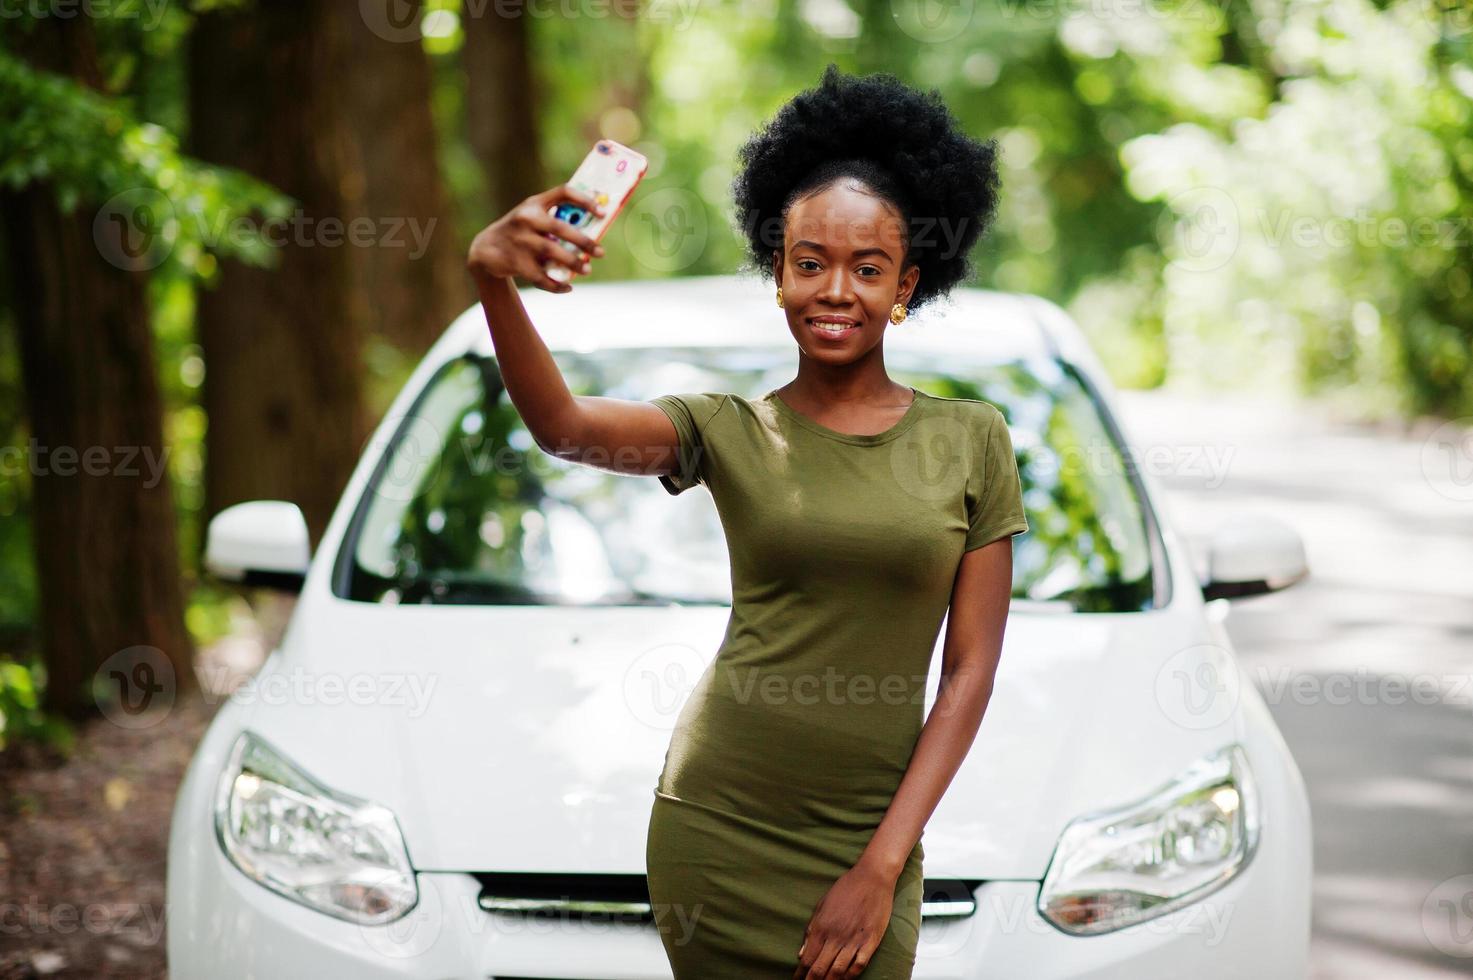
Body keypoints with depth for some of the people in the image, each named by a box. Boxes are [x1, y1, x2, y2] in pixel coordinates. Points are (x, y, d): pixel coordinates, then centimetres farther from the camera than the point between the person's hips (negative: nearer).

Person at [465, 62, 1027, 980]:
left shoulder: (971, 442, 2)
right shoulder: (730, 431, 1)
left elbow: (970, 672, 0)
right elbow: (561, 422, -18)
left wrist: (882, 866, -7)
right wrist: (496, 284, -37)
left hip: (866, 843, 0)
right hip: (715, 828, 0)